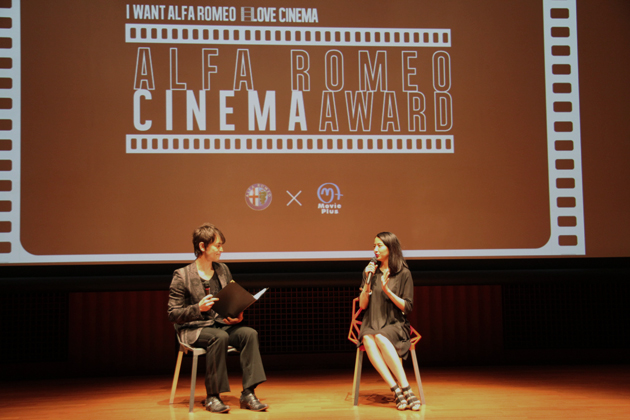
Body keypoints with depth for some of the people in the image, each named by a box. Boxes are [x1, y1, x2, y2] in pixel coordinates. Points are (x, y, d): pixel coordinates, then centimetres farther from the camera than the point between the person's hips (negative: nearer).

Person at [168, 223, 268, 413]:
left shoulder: (223, 270, 14)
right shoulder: (182, 276, -4)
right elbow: (173, 314, -7)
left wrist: (238, 316, -2)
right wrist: (198, 308, -23)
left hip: (222, 324, 5)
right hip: (194, 329, -5)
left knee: (250, 333, -24)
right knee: (220, 337, -36)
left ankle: (248, 394, -23)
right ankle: (212, 397, -24)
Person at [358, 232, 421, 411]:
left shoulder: (403, 274, 3)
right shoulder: (370, 271, 12)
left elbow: (407, 307, -1)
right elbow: (362, 305, 8)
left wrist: (387, 290, -13)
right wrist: (368, 282, -6)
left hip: (395, 325, -2)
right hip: (372, 324, 2)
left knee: (380, 338, -37)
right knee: (368, 340, -34)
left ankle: (405, 390, -35)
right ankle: (397, 391, -40)